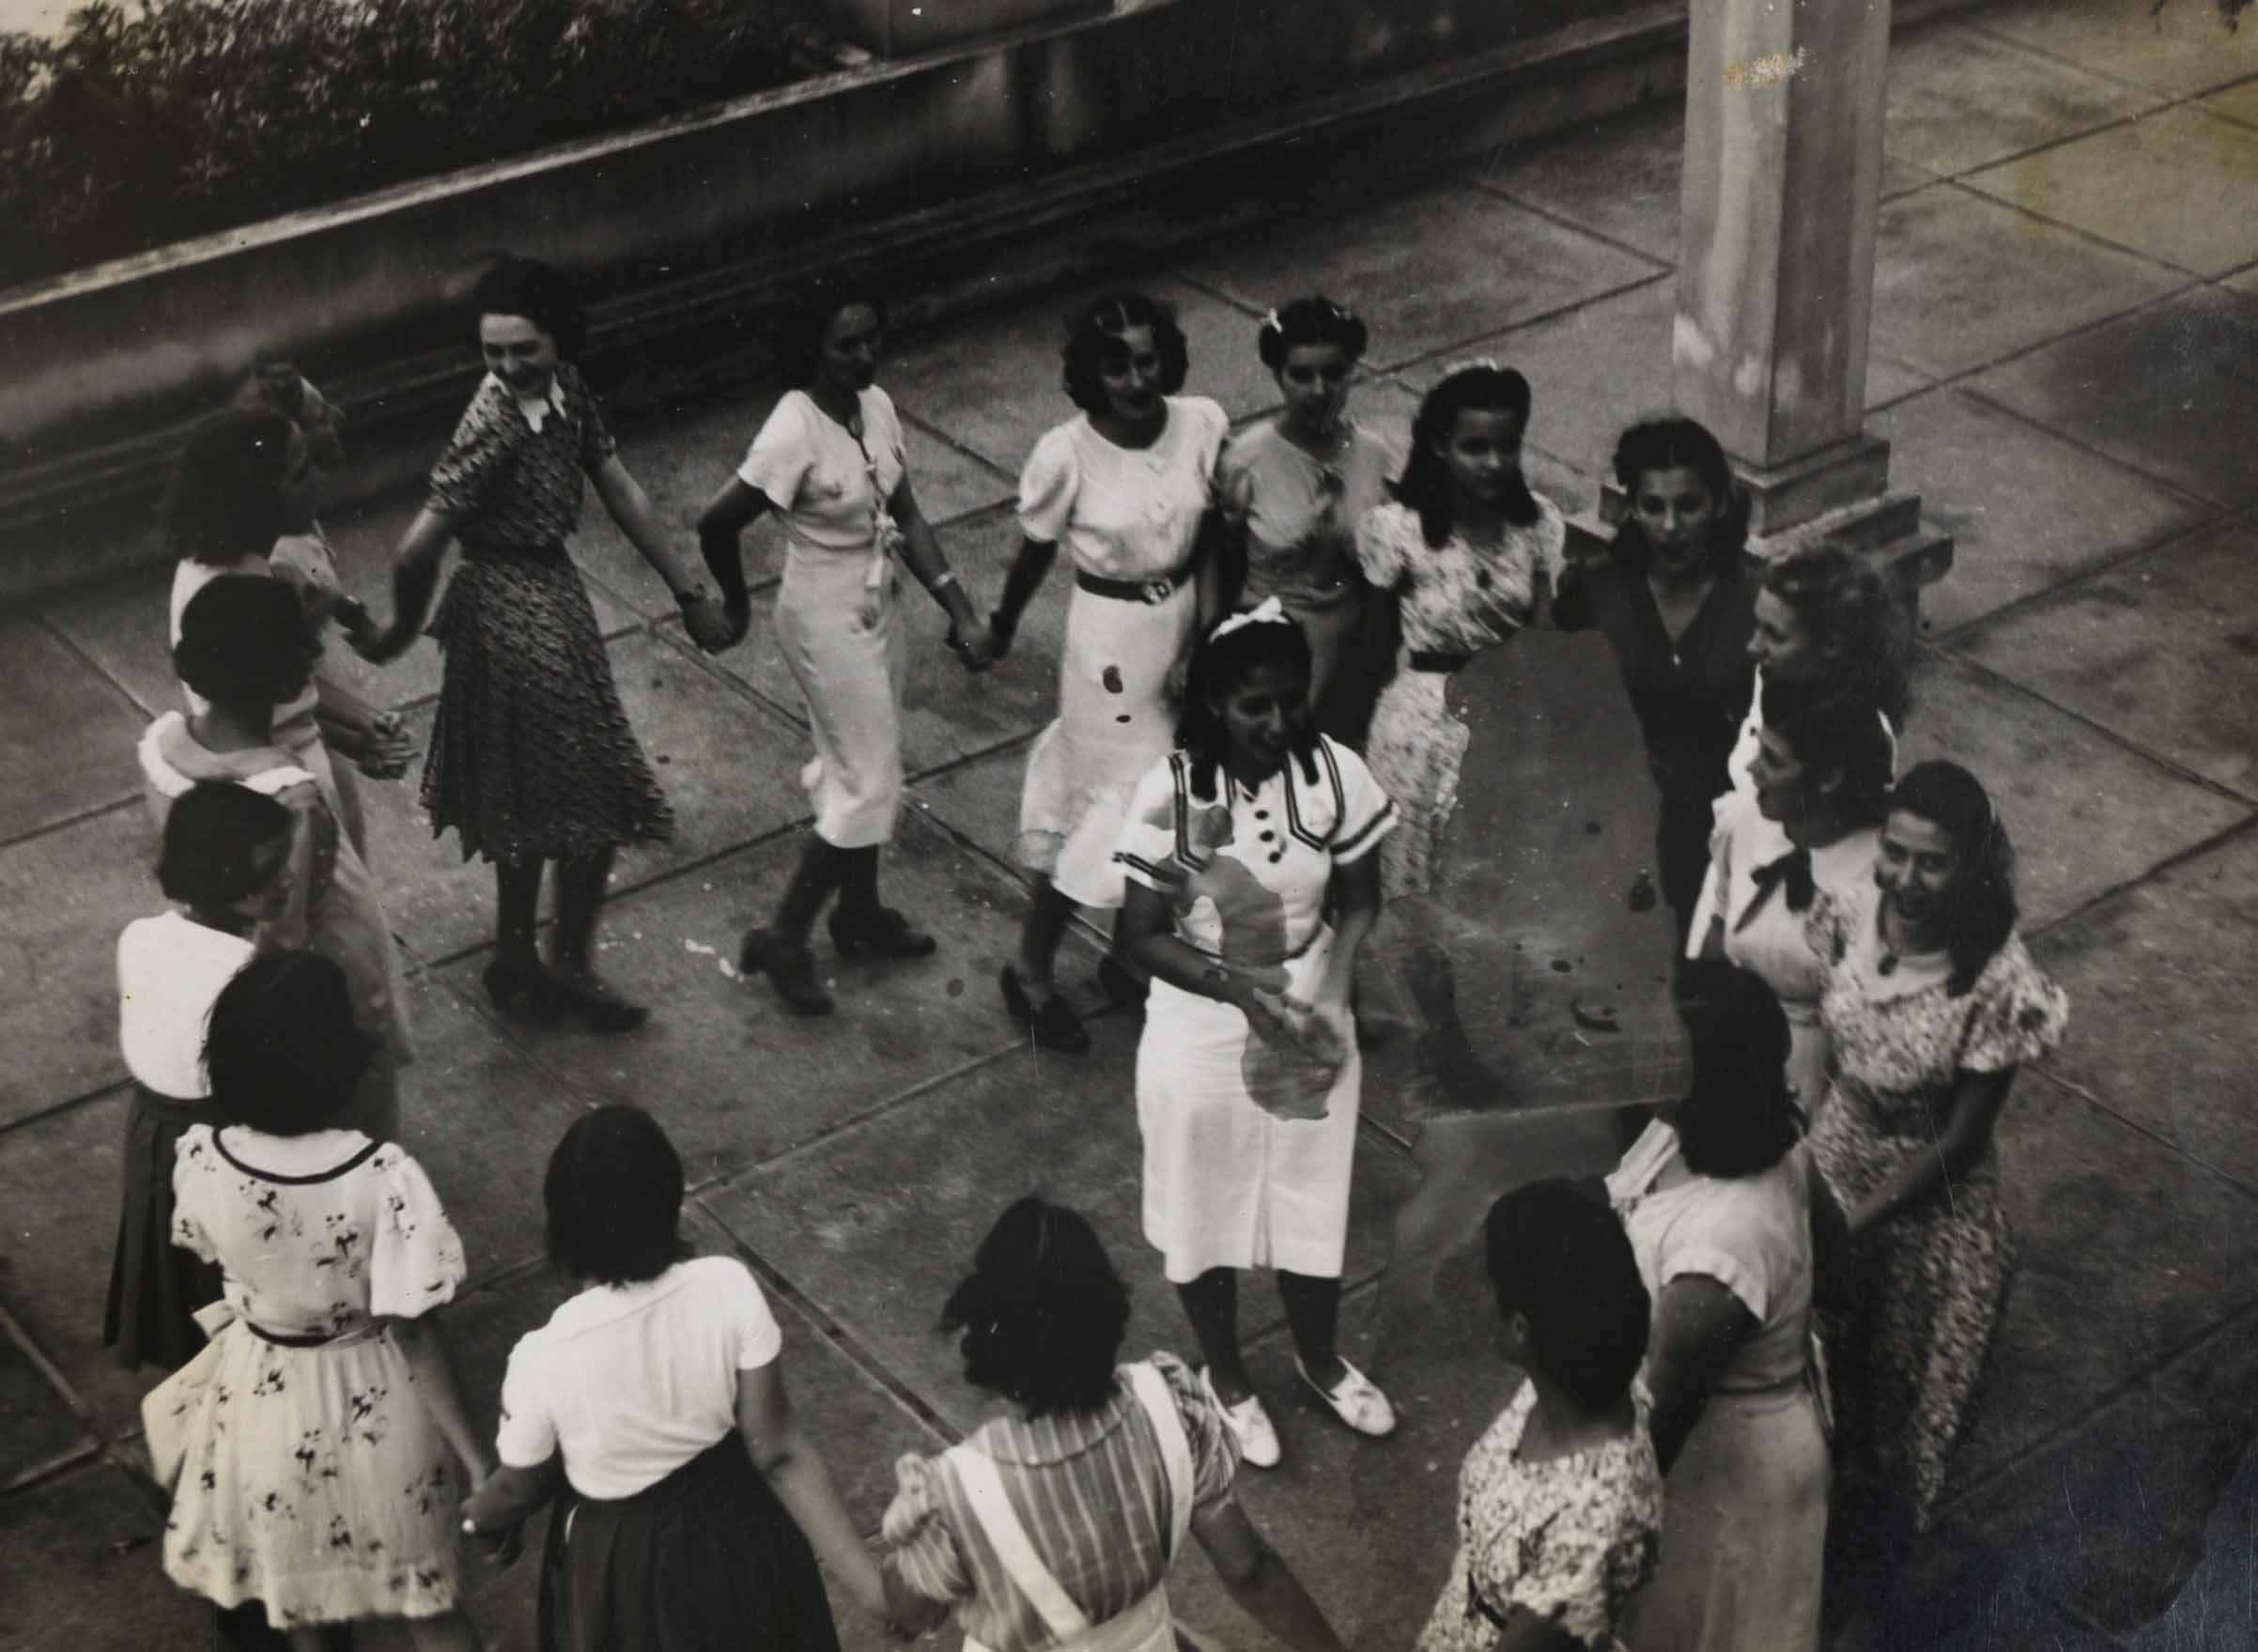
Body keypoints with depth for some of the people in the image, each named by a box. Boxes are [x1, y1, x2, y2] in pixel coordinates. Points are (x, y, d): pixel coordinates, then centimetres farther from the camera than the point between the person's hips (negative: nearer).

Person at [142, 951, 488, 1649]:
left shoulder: (201, 1161, -23)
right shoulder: (386, 1180, -33)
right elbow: (413, 1334, -24)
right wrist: (481, 1463, -13)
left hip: (261, 1386, 3)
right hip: (370, 1397, -3)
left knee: (290, 1564, 31)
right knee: (422, 1592, 20)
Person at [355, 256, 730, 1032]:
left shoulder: (565, 388, -2)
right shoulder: (492, 429, -27)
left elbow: (621, 492, 6)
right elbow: (417, 552, -26)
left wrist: (689, 594, 6)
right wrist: (403, 633, -9)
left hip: (550, 598, 8)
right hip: (519, 615, -8)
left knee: (530, 802, 20)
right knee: (598, 803, 4)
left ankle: (516, 962, 35)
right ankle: (569, 969, 22)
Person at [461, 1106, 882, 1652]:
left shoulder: (545, 1361, -31)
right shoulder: (729, 1289, -26)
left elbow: (520, 1490, -11)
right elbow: (779, 1452, -21)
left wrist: (479, 1515, 14)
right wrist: (873, 1583, -14)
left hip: (626, 1564, -2)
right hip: (736, 1533, 2)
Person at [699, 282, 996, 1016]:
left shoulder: (876, 406, -2)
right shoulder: (794, 433, -26)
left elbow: (905, 517, 2)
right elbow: (716, 524, -23)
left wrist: (960, 611, -6)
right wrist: (737, 605, -5)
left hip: (878, 610, 8)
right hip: (828, 623, -8)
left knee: (865, 770, 21)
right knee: (869, 784, -2)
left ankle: (861, 914, 41)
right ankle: (781, 939, 12)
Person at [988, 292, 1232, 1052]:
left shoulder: (1203, 425, -11)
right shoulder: (1066, 454, -20)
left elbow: (1214, 538, -2)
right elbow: (1036, 549, -4)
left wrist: (1209, 637, -8)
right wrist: (1002, 625, 11)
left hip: (1186, 620, 4)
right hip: (1112, 635, -4)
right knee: (1113, 804, 3)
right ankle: (1030, 972, 22)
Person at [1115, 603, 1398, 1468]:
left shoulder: (1337, 774, -16)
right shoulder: (1172, 792, -22)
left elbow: (1358, 902, -3)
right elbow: (1141, 934, -15)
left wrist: (1331, 991, -19)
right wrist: (1243, 990, -26)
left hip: (1307, 1024, 2)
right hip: (1202, 1032, -2)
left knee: (1313, 1205, 19)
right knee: (1205, 1215, 17)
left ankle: (1319, 1357, 49)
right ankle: (1226, 1378, 43)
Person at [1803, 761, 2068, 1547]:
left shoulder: (1995, 982, -32)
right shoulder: (1845, 915, -20)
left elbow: (1963, 1137, -21)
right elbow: (1818, 1034, -2)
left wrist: (1858, 1223, -18)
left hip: (1932, 1192, -3)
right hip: (1837, 1153, 4)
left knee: (1910, 1355, 23)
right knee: (1822, 1329, 26)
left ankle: (1892, 1503, 53)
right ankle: (1836, 1465, 57)